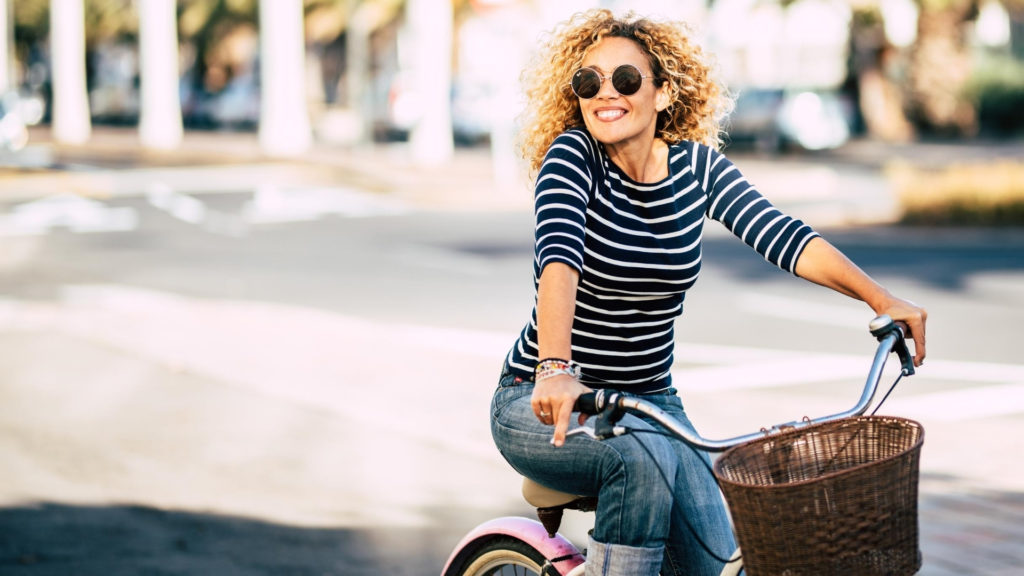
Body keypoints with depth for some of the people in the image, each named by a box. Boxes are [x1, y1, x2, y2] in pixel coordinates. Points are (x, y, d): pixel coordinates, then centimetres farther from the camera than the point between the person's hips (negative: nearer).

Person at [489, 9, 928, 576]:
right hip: (541, 404, -4)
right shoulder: (572, 156, -13)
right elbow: (559, 256, -30)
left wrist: (882, 299, -25)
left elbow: (782, 236, -12)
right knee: (644, 456, -34)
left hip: (649, 400, 4)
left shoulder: (696, 165, -1)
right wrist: (555, 368, -47)